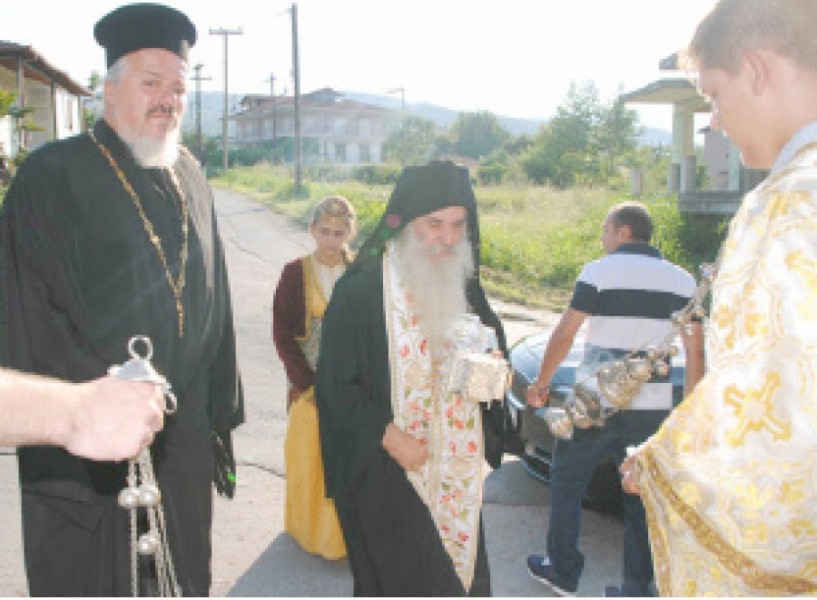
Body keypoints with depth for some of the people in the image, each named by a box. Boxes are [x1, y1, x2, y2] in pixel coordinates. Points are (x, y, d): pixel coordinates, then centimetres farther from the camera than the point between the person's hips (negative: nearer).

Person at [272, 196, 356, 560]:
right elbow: (283, 335, -5)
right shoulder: (296, 273, -5)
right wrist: (309, 384, -9)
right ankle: (310, 529, 26)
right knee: (310, 457, 7)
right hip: (309, 383, -1)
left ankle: (347, 530, 23)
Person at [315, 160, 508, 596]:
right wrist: (389, 437, -18)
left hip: (458, 471, 6)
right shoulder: (360, 292, -14)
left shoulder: (465, 287, 5)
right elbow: (335, 384, -12)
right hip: (387, 474, -5)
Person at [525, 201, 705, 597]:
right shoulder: (683, 281, 7)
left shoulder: (600, 272, -7)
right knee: (642, 498, 12)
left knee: (567, 482, 14)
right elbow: (695, 352, 7)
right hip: (654, 406, 4)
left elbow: (564, 335, -7)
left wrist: (541, 383, 5)